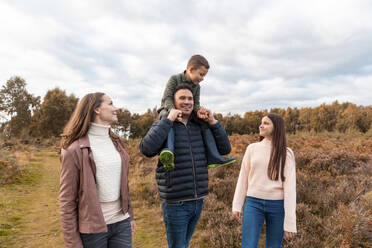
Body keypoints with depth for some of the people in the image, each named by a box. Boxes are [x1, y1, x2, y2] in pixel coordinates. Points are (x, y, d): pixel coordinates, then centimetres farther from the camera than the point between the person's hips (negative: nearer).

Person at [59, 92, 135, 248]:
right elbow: (67, 201, -11)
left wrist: (130, 215, 14)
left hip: (122, 223, 5)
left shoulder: (115, 141, 5)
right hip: (93, 229, -5)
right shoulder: (75, 150, -14)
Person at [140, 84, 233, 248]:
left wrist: (212, 121, -4)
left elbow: (225, 149, 7)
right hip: (175, 203, -5)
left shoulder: (199, 127, 8)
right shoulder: (162, 126, -5)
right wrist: (169, 119, -20)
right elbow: (147, 149, -25)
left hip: (198, 201, 5)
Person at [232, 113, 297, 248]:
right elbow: (243, 178, 7)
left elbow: (289, 187, -7)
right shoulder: (252, 148, 4)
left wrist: (290, 222, -10)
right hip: (253, 203, 1)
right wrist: (237, 205, 4)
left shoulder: (286, 153, -3)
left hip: (277, 206, -1)